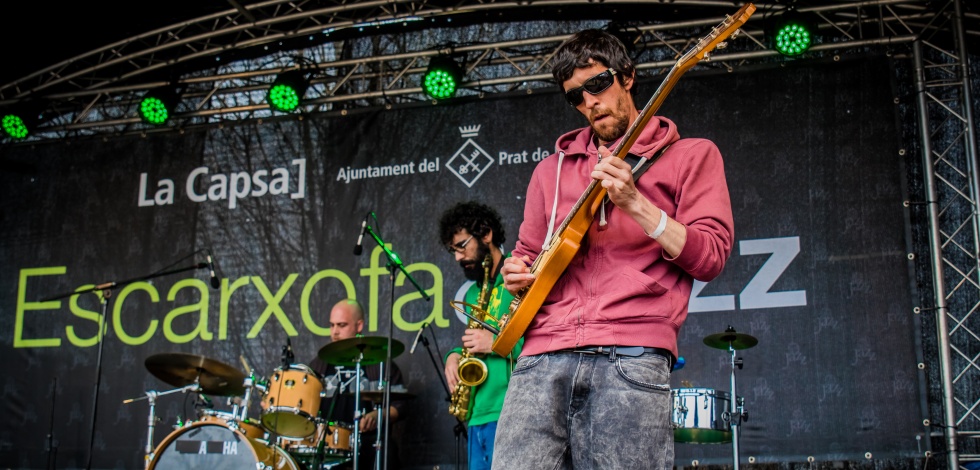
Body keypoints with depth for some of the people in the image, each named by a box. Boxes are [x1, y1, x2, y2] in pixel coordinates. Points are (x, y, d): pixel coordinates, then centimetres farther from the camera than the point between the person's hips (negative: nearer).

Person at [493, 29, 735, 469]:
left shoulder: (690, 155, 13)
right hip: (543, 354, 4)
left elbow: (711, 257, 2)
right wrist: (517, 270, 8)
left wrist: (635, 204, -9)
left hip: (632, 354, -3)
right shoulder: (551, 169, 24)